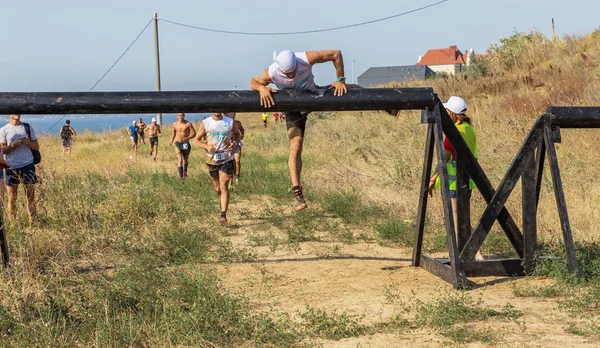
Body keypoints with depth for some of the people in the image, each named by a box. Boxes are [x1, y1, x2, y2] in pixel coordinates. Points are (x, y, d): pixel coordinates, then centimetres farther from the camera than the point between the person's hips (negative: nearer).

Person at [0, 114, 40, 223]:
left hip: (28, 165, 1)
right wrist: (13, 145, -18)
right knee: (12, 198, 2)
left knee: (31, 197, -1)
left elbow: (37, 146, 10)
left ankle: (32, 222, 3)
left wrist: (28, 142, -10)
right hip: (11, 167, -1)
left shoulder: (28, 128, 9)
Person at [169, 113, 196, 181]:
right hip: (178, 144, 0)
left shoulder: (188, 124, -10)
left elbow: (194, 133, -9)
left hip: (186, 144, 0)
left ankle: (185, 171, 47)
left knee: (185, 160, 19)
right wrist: (171, 140, 14)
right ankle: (181, 177, -15)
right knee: (180, 160, -14)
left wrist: (187, 138, -26)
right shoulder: (175, 124, -1)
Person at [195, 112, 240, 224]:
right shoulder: (205, 123, -3)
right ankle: (224, 201, 46)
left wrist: (235, 142, -7)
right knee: (217, 189, 13)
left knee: (223, 187, -12)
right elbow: (197, 140, 3)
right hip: (212, 159, 2)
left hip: (226, 159, -2)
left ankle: (223, 216, -13)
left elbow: (237, 134, 16)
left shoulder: (230, 122, -1)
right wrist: (207, 146, -18)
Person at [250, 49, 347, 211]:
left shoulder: (307, 58, -34)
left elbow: (336, 54, -24)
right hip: (293, 108, -1)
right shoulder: (271, 73, -31)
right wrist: (262, 88, -35)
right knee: (295, 148, -11)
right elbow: (253, 82, -12)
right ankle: (297, 192, -9)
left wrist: (340, 80, -22)